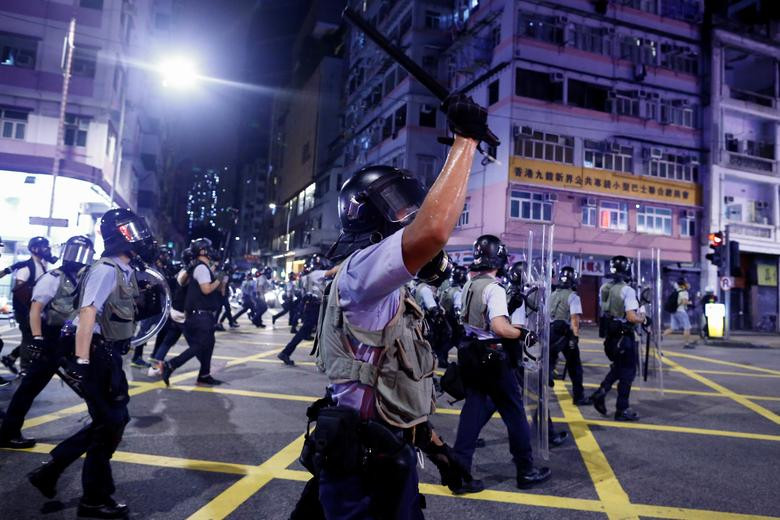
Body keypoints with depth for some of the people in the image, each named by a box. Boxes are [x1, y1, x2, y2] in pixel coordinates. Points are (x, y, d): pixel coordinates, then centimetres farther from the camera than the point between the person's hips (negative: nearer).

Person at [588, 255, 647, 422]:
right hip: (625, 337, -7)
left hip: (609, 336, 7)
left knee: (617, 368, 23)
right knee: (627, 373, 6)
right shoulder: (627, 290, -18)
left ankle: (600, 393, 7)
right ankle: (622, 410, 12)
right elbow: (631, 317, -24)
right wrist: (642, 318, -3)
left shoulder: (604, 289, 4)